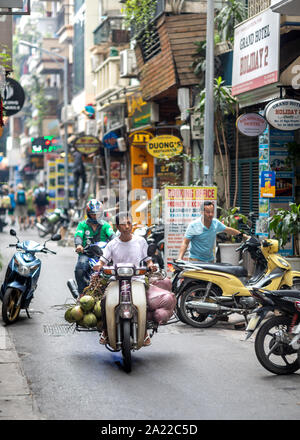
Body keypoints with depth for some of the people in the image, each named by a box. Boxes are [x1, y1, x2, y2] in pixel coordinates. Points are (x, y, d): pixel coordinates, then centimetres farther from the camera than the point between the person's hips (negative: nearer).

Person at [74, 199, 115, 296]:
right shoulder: (82, 225, 12)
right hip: (86, 253, -1)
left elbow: (112, 235, -6)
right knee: (79, 270, -28)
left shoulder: (105, 225, 13)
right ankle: (82, 293, -17)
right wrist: (78, 245, -29)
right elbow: (78, 235, -4)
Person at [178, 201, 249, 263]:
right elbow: (185, 243, -10)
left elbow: (229, 230, 21)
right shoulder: (193, 225, -10)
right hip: (196, 260, -5)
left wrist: (243, 235, 27)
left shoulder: (216, 223, 5)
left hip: (210, 260, 5)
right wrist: (180, 258, -22)